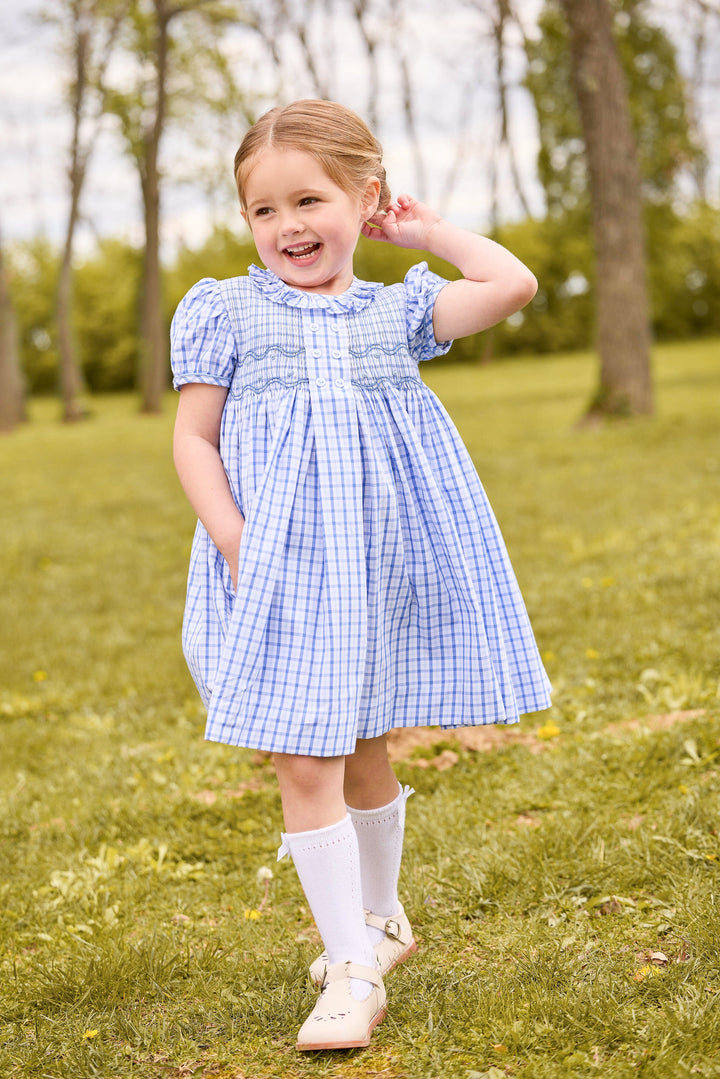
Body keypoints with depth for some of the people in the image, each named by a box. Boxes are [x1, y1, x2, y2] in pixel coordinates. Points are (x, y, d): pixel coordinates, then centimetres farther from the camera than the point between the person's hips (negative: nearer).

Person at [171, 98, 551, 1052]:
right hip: (283, 564, -2)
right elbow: (193, 442, 1)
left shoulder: (396, 311, 8)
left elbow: (513, 285, -1)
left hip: (381, 561, 2)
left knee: (365, 748, 14)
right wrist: (234, 538, -13)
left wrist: (427, 230, 8)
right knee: (304, 761, -7)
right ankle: (352, 968, 2)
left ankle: (378, 912, 38)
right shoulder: (226, 312, 2)